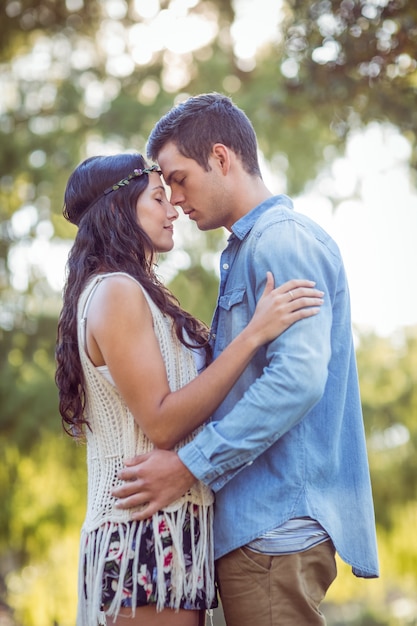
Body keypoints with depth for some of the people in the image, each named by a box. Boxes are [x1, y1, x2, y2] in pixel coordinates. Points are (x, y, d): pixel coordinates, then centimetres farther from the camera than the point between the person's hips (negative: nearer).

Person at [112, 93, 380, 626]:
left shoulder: (282, 239, -10)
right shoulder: (245, 250, 22)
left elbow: (298, 377, -22)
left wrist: (191, 463, -19)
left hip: (278, 520, -10)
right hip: (258, 520, 10)